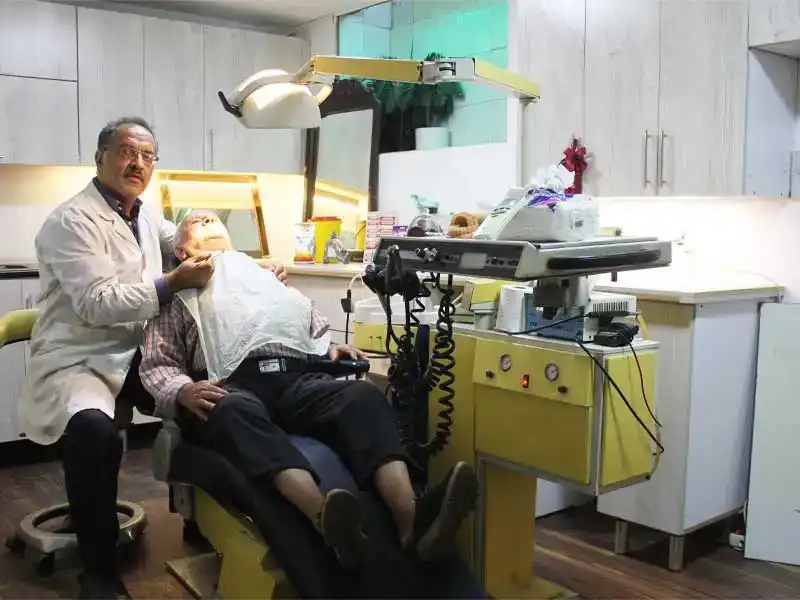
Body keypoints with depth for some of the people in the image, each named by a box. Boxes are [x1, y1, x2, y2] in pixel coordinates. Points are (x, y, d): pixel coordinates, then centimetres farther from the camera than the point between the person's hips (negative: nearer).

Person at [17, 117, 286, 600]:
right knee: (94, 431, -36)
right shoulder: (72, 220, -14)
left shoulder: (145, 216, 10)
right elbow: (97, 304, -24)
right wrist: (172, 284, -28)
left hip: (134, 355, 8)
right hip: (78, 360, -8)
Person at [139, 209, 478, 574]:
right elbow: (156, 365, 15)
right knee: (237, 412, -40)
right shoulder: (178, 296, 27)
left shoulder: (270, 277, 36)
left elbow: (317, 331, 32)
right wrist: (183, 391, -9)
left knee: (363, 395, -29)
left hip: (297, 378, 3)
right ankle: (325, 520, -64)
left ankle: (412, 517, -52)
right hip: (232, 385, -3)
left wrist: (335, 350, 7)